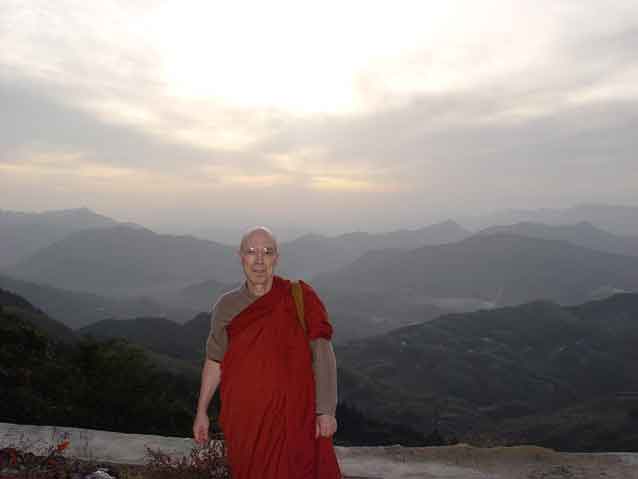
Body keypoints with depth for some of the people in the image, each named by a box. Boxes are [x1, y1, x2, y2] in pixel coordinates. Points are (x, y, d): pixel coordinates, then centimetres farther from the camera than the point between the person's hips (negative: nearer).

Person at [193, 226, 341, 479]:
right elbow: (214, 361, 9)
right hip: (243, 420, 3)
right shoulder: (226, 306, 0)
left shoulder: (300, 299, -9)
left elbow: (322, 355, -8)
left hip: (294, 416, -2)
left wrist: (326, 411, -11)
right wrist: (201, 412, 11)